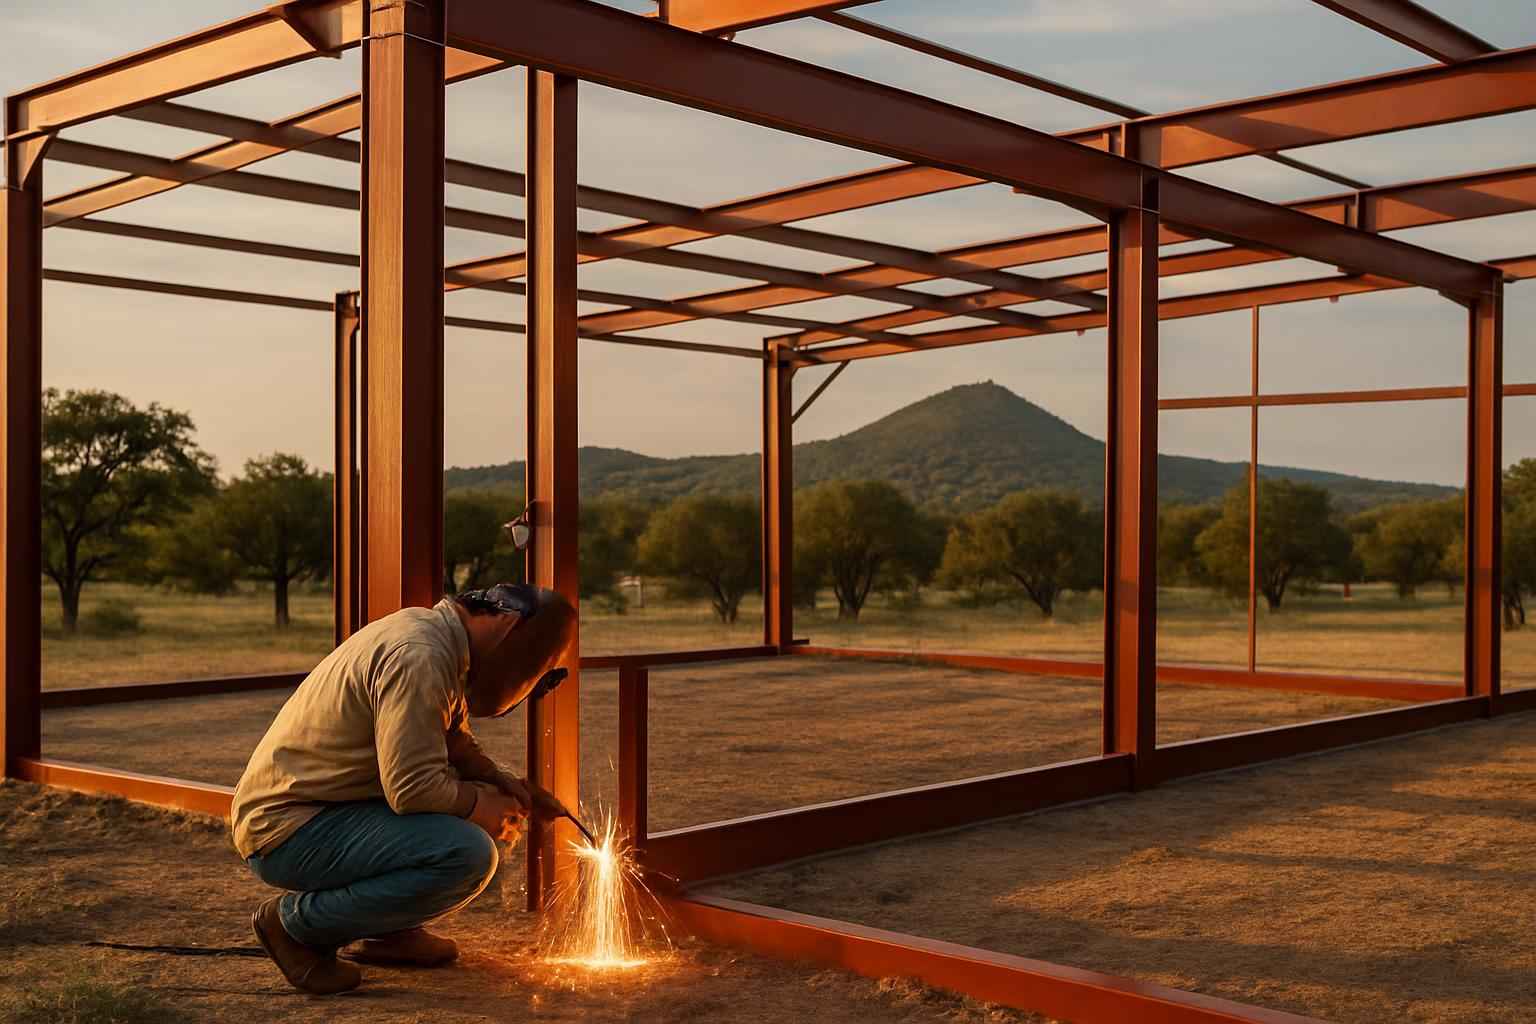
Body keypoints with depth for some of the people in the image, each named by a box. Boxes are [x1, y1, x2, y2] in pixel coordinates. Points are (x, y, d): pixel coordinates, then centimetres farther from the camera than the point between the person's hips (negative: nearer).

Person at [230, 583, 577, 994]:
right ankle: (296, 921, -9)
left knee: (479, 796, 10)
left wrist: (502, 782, 3)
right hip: (286, 829, -10)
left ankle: (387, 930, 14)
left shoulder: (429, 627, 9)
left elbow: (454, 739, 19)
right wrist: (481, 805, -10)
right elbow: (411, 788, -27)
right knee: (469, 855, -26)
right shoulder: (419, 658, -24)